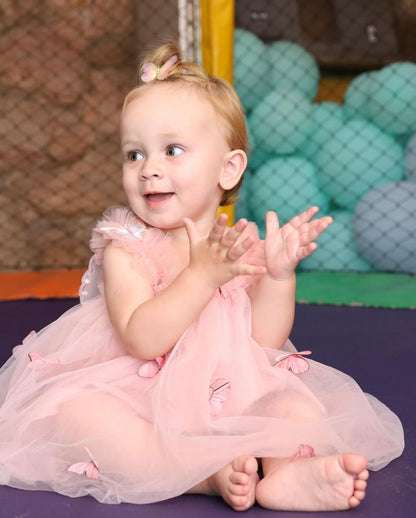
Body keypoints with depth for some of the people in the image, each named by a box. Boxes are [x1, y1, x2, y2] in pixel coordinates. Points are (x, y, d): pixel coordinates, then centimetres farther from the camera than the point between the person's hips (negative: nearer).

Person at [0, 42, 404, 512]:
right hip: (136, 398, -3)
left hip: (226, 398, 3)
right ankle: (210, 474, -34)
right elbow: (142, 339, -25)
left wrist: (279, 274, -22)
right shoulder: (125, 247, -10)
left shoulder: (241, 247, -1)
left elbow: (264, 342, -8)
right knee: (77, 414, -31)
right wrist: (203, 273, -34)